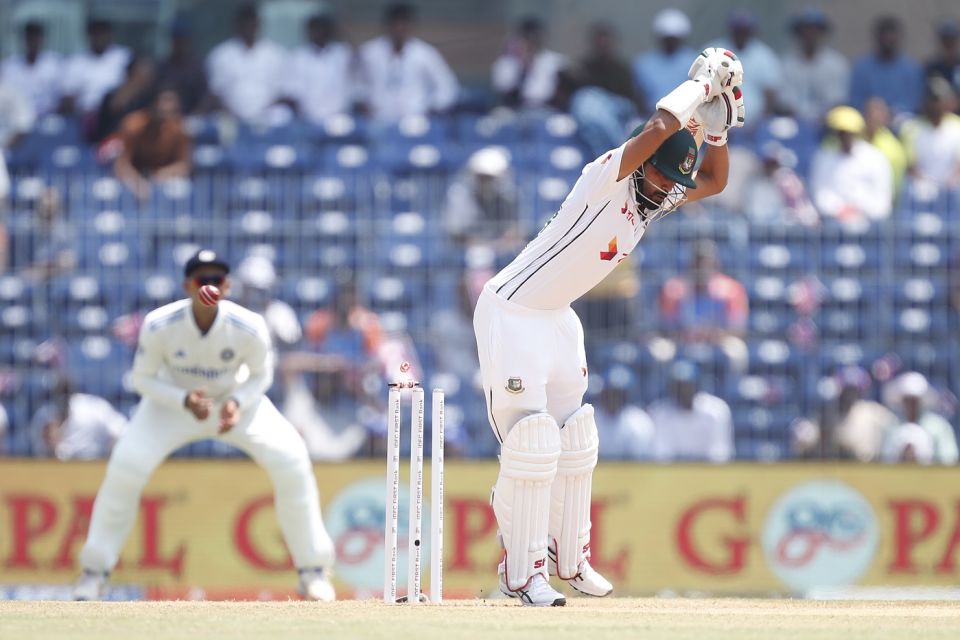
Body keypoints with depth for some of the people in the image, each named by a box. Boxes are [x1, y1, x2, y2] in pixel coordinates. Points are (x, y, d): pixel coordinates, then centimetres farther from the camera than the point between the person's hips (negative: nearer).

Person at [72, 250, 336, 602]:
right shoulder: (159, 325, -29)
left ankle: (313, 570, 0)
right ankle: (95, 571, -4)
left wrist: (238, 402, -30)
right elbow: (143, 378, -14)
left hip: (237, 398, 1)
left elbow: (260, 375, -9)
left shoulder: (249, 328, -28)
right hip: (172, 399, -1)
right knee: (126, 465, -21)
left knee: (290, 460, -17)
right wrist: (184, 400, -32)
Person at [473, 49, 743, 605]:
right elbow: (660, 128, -37)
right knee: (531, 443, -13)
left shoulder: (658, 199, 3)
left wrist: (716, 121, 0)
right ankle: (522, 572, -9)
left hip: (559, 319, 9)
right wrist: (701, 85, -21)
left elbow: (714, 181, 16)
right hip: (511, 313, -9)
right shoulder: (607, 179, -23)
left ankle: (569, 559, 26)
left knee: (575, 444, 13)